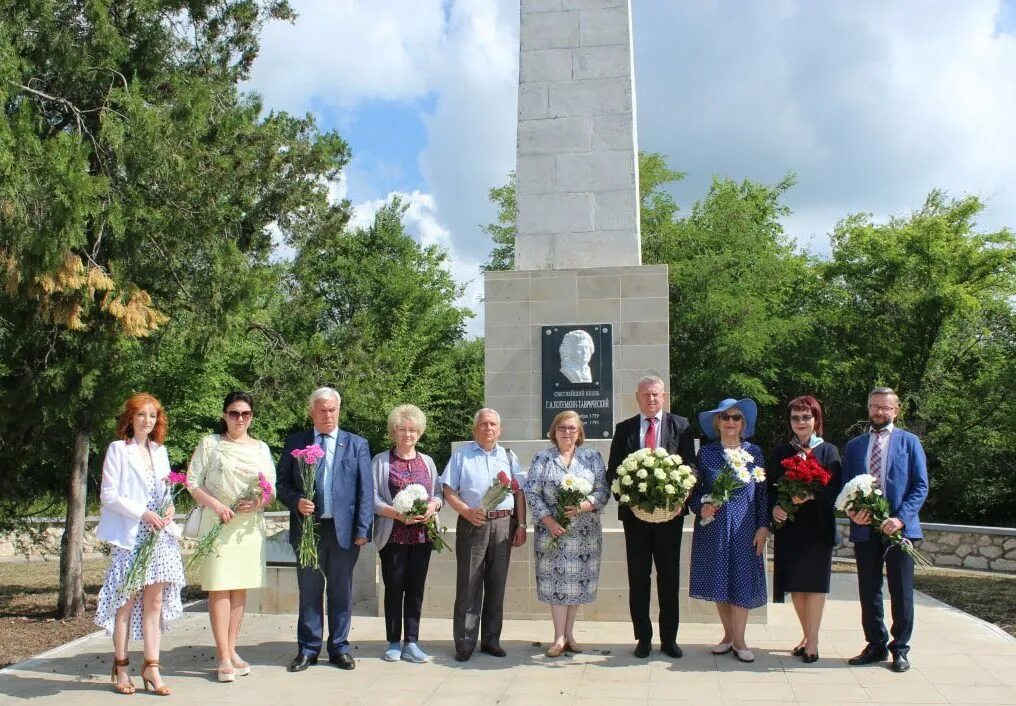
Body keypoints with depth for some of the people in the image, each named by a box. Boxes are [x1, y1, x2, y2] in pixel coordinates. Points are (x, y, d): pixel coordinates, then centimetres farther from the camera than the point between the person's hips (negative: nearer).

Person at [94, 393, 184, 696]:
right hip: (129, 536, -5)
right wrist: (143, 514, -16)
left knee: (155, 601, 2)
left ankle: (151, 666, 6)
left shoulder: (160, 451, 15)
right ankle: (121, 667, 10)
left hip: (160, 535, 5)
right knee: (127, 601, -1)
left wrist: (169, 508, -1)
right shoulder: (118, 449, -1)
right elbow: (109, 495, -7)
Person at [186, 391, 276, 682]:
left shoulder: (261, 448, 14)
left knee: (240, 588, 7)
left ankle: (231, 650, 15)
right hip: (218, 522, -4)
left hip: (250, 524, 4)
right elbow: (192, 483, 0)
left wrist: (259, 502, -8)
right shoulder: (210, 444, 4)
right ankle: (224, 657, -3)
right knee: (219, 588, -6)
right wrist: (215, 504, -15)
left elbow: (272, 489, 13)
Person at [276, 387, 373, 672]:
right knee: (309, 592, 6)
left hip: (344, 529, 0)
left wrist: (363, 529, -4)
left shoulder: (357, 444, 6)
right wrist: (296, 501, -12)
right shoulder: (295, 443, 8)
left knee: (341, 592, 7)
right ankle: (308, 649, 17)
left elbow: (366, 490, 3)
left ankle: (339, 648, 18)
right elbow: (282, 483, 9)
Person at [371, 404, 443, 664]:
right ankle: (394, 644, 13)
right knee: (394, 589, 3)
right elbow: (372, 498, -5)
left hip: (422, 535, 3)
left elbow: (438, 492, 13)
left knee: (416, 589, 4)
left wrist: (433, 506, -10)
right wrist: (398, 514, -18)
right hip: (393, 535, -3)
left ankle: (411, 643, 11)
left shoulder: (427, 462, 13)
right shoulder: (381, 461, 1)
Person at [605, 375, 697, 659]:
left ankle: (669, 638, 16)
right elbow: (613, 471, 5)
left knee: (669, 577, 7)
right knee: (638, 578, 6)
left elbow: (690, 468, -1)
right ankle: (643, 638, 15)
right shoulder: (624, 429, 7)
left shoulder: (680, 426, 4)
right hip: (634, 512, 1)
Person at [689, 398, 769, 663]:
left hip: (744, 526, 0)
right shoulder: (706, 452, 3)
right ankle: (728, 635, 21)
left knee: (742, 580, 1)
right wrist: (701, 507, -14)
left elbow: (762, 492, 4)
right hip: (713, 526, 1)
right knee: (718, 581, 6)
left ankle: (739, 640, 11)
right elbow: (695, 490, 5)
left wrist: (763, 527, -2)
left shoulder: (754, 452, 3)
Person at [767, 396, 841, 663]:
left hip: (817, 526, -3)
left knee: (814, 583, -2)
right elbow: (770, 487, 7)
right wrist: (774, 507, -13)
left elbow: (835, 490, -6)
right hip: (788, 526, 3)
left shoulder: (828, 451, 2)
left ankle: (813, 641, 4)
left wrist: (810, 496, -23)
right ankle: (807, 635, 22)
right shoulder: (780, 453, 10)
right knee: (795, 584, 7)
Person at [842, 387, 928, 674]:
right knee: (868, 592, 8)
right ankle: (876, 646, 20)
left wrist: (900, 518, -14)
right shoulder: (854, 446, 13)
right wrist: (852, 513, -8)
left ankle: (900, 649, 15)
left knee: (901, 591, 3)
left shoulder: (909, 442, 4)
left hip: (899, 528, -3)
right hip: (865, 529, 3)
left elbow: (921, 486, -2)